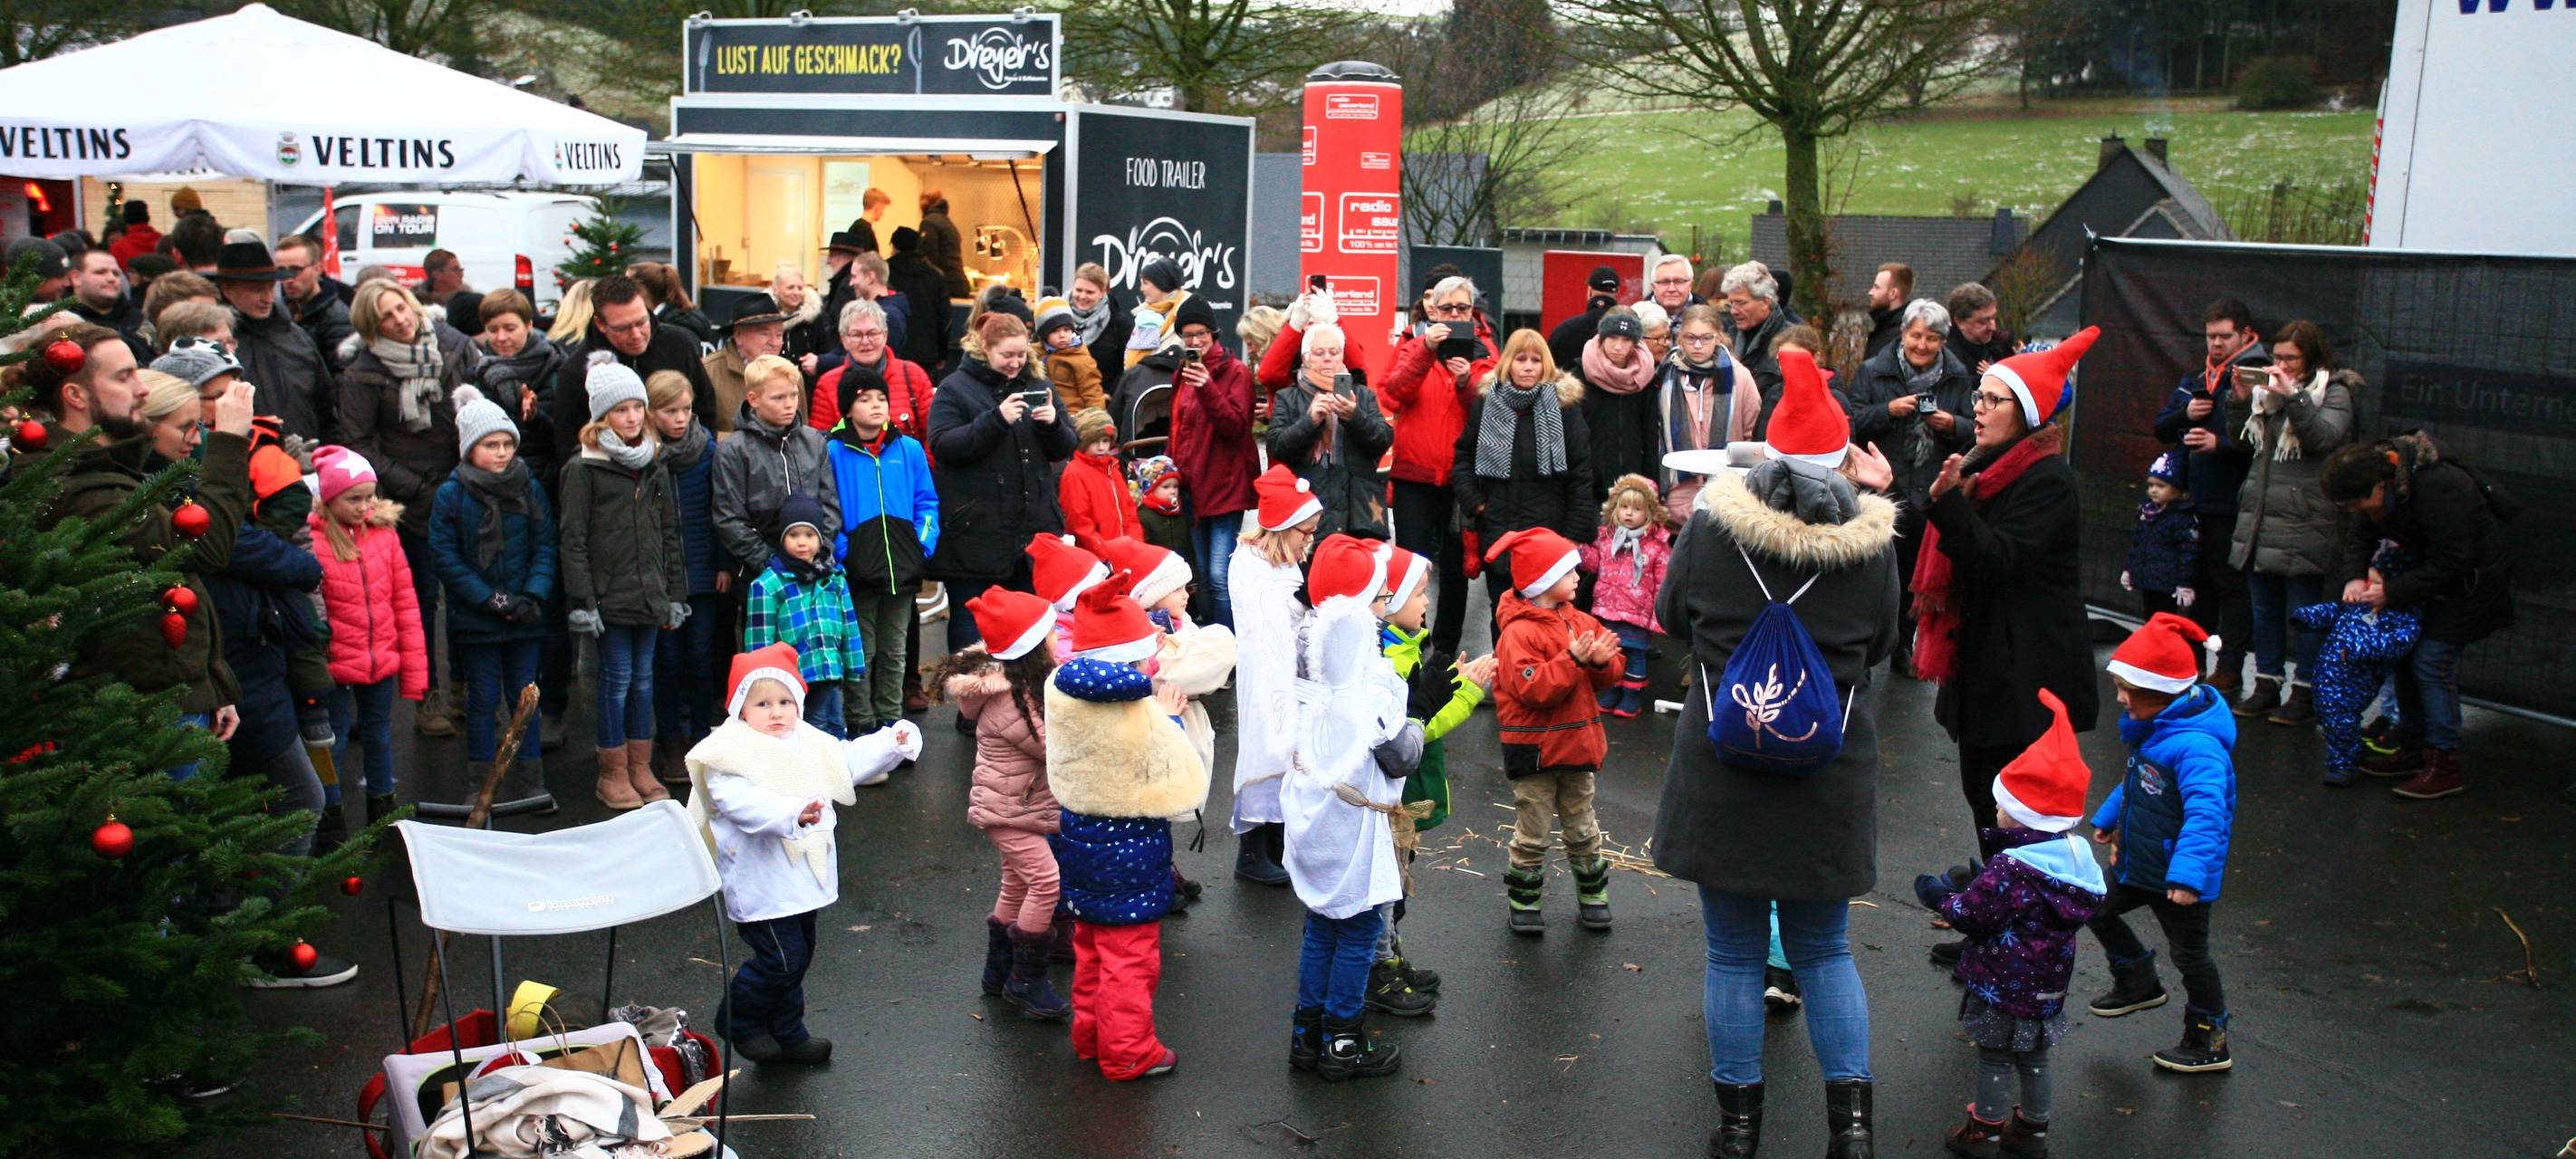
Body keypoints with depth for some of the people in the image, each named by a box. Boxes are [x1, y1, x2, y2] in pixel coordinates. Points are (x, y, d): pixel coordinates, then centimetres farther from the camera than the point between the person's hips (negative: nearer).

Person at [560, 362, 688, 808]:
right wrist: (581, 601, -12)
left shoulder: (655, 466, 11)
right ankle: (613, 774, 10)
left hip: (650, 595, 5)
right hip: (610, 595, -5)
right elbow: (572, 541, -7)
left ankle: (641, 768, 20)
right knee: (617, 678, -1)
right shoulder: (584, 469, -5)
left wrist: (675, 595, 11)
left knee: (644, 678, 10)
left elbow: (670, 535, 15)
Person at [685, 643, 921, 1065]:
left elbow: (852, 759, 16)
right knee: (780, 957, -7)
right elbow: (746, 804, -32)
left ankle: (787, 1034, 31)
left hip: (801, 878, 8)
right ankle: (738, 1019, 16)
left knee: (798, 956, 17)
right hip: (761, 883, -8)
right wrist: (792, 814, -47)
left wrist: (893, 743, 1)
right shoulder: (731, 756, -17)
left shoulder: (810, 745, 8)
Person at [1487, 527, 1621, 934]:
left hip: (1576, 743, 6)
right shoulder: (1519, 633, -18)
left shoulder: (1579, 621, 5)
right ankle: (1524, 900, 19)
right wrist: (1573, 659, -30)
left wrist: (1601, 661, -15)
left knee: (1582, 827, 19)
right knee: (1532, 832, 6)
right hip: (1534, 747, -6)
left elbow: (1608, 675, 8)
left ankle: (1593, 892, 32)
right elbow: (1532, 689, -27)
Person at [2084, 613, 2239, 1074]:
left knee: (2189, 954, 6)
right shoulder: (2149, 727, -1)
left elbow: (2206, 814, -40)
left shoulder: (2196, 746, -32)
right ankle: (2138, 984, 44)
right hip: (2138, 861, 9)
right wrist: (2111, 818, 30)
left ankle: (2210, 1043, 24)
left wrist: (2187, 875, -46)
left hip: (2178, 876, -9)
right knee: (2098, 911, 22)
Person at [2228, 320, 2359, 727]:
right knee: (2264, 608, 12)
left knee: (2304, 610, -1)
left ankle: (2306, 693, 6)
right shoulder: (2268, 391, 15)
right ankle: (2267, 683, 21)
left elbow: (2325, 437, -19)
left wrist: (2293, 396, -27)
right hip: (2259, 518, 6)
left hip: (2303, 523, -6)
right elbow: (2246, 446, 15)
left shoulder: (2334, 392, -2)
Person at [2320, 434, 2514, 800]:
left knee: (2432, 662, -12)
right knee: (2406, 654, 9)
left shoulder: (2437, 491, -34)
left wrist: (2392, 592, -27)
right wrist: (2354, 577, -18)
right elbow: (2358, 534, 0)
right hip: (2431, 570, 9)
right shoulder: (2375, 475, -10)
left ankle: (2444, 765, -5)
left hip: (2469, 579, -8)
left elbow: (2451, 564, -29)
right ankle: (2412, 748, 21)